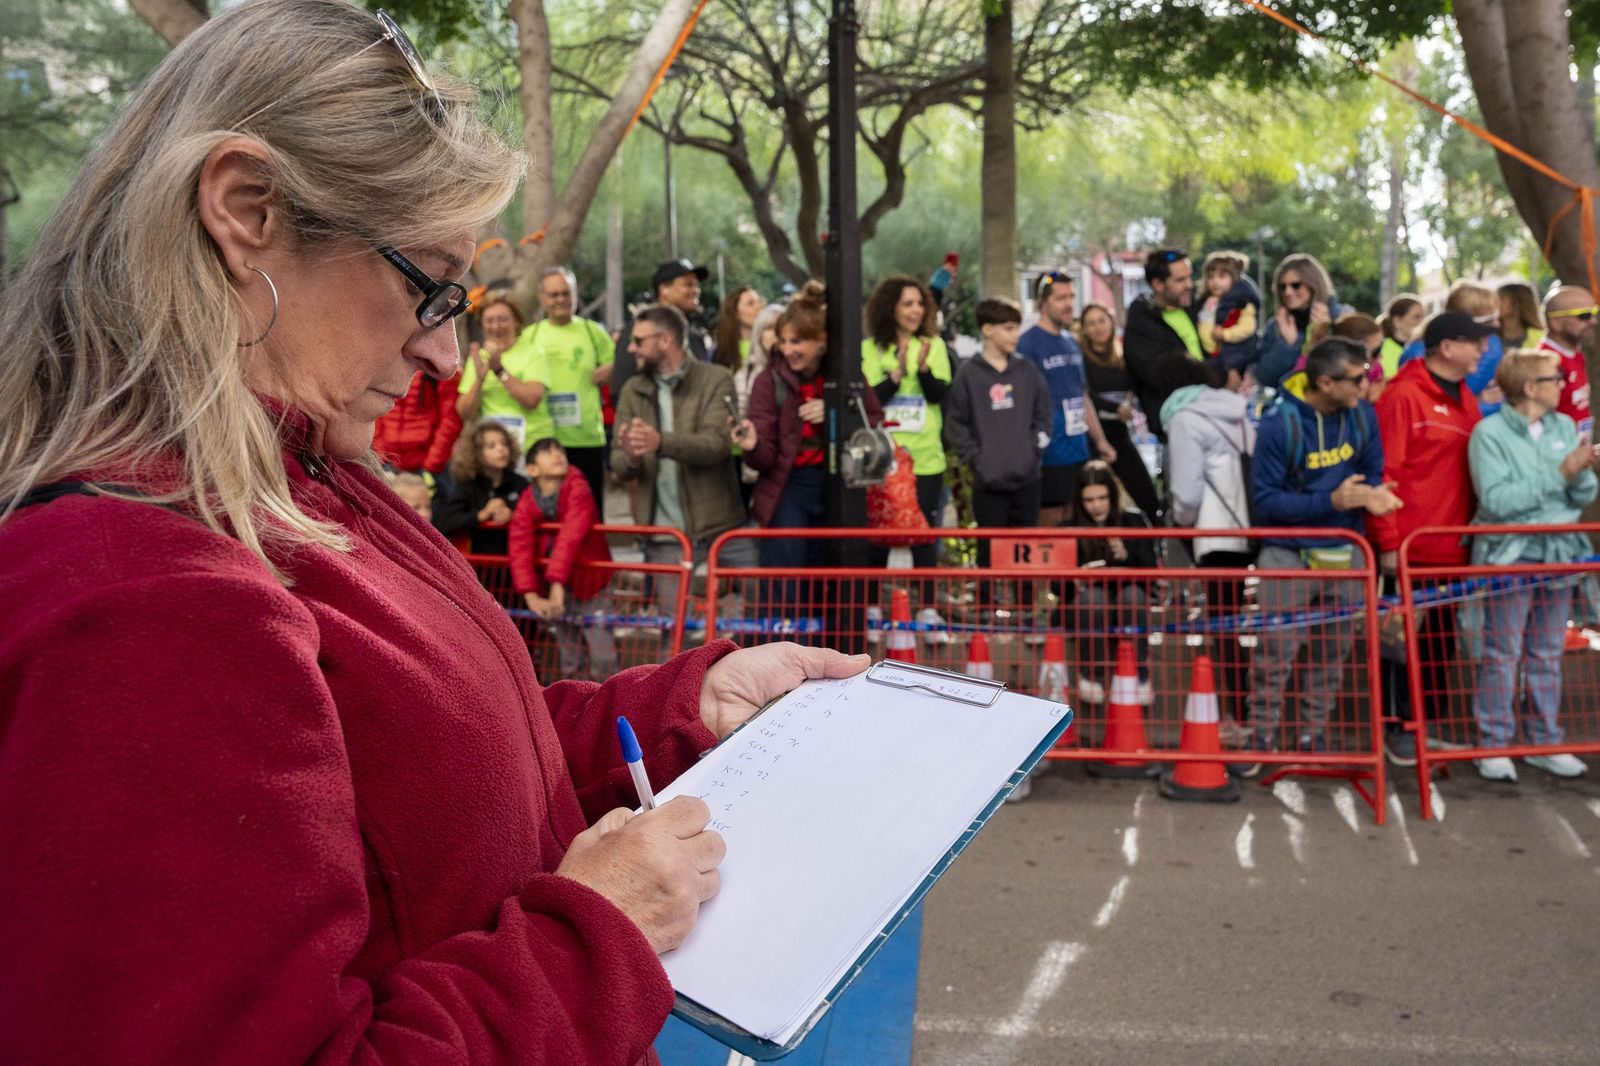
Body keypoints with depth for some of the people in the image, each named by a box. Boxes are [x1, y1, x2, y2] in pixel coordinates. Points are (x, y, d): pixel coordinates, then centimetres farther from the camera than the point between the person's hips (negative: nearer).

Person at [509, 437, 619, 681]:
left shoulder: (577, 488, -20)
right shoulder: (527, 502, -9)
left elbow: (571, 537, -31)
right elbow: (520, 549, -21)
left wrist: (557, 585, -40)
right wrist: (531, 596, -33)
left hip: (590, 579, -3)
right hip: (552, 587, 3)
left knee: (603, 656, -7)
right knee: (567, 655, 10)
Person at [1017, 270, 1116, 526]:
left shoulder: (1072, 342, 15)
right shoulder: (1027, 344, -9)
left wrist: (1100, 441, 21)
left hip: (1079, 452, 8)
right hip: (1050, 456, -8)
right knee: (1050, 523, -2)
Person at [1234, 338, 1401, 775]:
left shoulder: (1362, 415, -2)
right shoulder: (1280, 423, -17)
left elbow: (1373, 473, 9)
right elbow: (1265, 498, -16)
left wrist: (1375, 494, -15)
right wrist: (1333, 500, -23)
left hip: (1344, 551, 5)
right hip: (1288, 554, -5)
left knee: (1333, 651, 12)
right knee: (1275, 652, -4)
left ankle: (1313, 735, 26)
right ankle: (1260, 738, 10)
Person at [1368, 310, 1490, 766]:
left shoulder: (1466, 400, 12)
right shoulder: (1403, 395, -12)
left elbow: (1473, 472, 16)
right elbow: (1384, 473, -15)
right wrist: (1387, 541, -16)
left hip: (1453, 547, 7)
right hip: (1409, 548, -7)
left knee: (1441, 639, 14)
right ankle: (1398, 727, 16)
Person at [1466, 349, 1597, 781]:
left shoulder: (1565, 427, 7)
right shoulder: (1489, 433, -10)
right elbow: (1497, 500, -20)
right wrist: (1559, 473, -19)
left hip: (1558, 555, 5)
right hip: (1508, 556, -5)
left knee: (1548, 655, 12)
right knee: (1501, 655, 0)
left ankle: (1546, 742, 22)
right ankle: (1494, 744, 9)